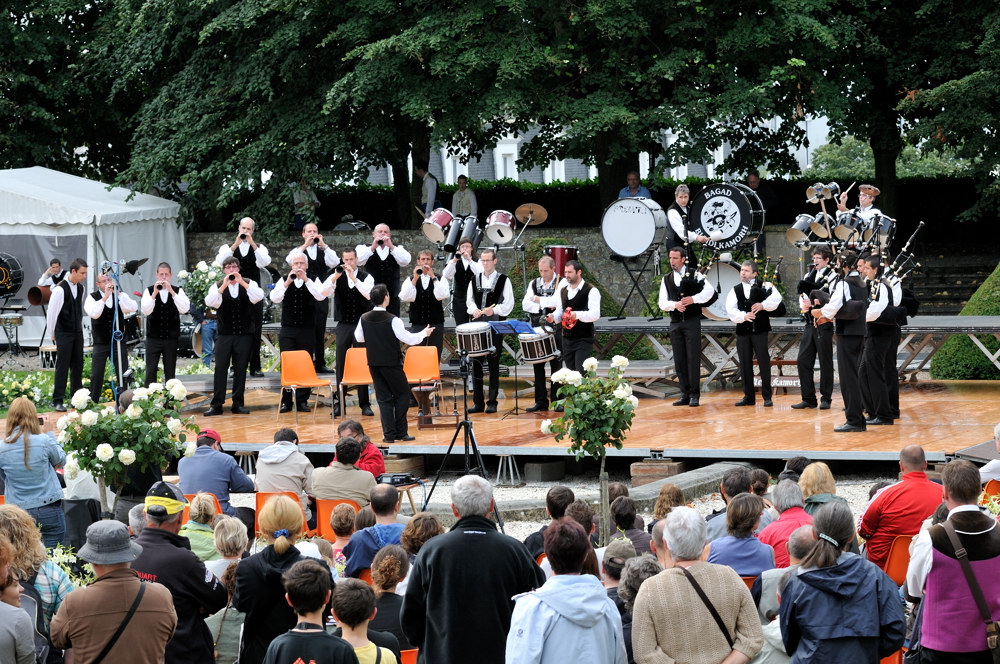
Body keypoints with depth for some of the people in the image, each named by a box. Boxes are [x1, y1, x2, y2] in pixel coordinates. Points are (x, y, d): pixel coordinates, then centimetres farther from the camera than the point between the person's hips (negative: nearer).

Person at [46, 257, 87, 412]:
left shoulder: (81, 288, 5)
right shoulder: (60, 289, -17)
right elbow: (51, 313, -11)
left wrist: (80, 329, 14)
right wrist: (53, 334, -3)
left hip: (77, 333, 6)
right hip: (63, 334, -6)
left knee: (77, 366, 9)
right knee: (62, 367, -5)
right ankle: (57, 401, 0)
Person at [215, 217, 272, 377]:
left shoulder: (259, 248, 8)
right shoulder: (228, 247, 6)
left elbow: (265, 262, -13)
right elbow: (220, 261, -14)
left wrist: (252, 244, -18)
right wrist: (236, 244, -18)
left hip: (253, 293, 0)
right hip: (232, 293, 0)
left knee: (254, 332, 1)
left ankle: (255, 367, 7)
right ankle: (236, 366, 7)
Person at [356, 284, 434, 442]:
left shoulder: (364, 319, -3)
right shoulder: (392, 320, -18)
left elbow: (358, 338, 13)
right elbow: (409, 339, -14)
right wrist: (424, 333, 4)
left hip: (373, 363, 5)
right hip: (391, 363, -5)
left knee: (383, 397, 10)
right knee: (402, 394, 9)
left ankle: (389, 433, 6)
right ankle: (400, 432, 6)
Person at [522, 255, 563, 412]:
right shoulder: (534, 284, 12)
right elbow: (525, 304, 2)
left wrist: (538, 300, -16)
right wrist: (547, 304, -10)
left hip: (555, 330, -4)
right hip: (537, 329, 4)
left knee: (556, 365, 0)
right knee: (538, 365, 5)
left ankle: (557, 400, 6)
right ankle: (540, 401, 11)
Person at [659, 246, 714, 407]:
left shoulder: (694, 274, 2)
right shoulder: (666, 279, 12)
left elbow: (709, 290, -8)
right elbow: (662, 303, 6)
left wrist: (693, 299, -20)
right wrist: (675, 304, -14)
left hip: (692, 321, -4)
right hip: (675, 323, 4)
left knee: (693, 358, -7)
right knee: (679, 361, 5)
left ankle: (695, 395, -5)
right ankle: (685, 394, 11)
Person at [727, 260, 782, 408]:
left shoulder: (765, 285, 4)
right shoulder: (735, 290, 11)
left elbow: (776, 297, -14)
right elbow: (730, 310, -2)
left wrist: (763, 305, -28)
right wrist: (744, 316, -19)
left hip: (760, 330, -3)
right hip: (742, 330, 3)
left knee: (764, 362, -4)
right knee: (745, 364, 5)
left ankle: (767, 396, 1)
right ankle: (749, 396, 13)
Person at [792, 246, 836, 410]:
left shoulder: (832, 276, -4)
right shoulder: (810, 275, 17)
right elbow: (802, 292, 10)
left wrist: (812, 302, -20)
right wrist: (803, 304, -10)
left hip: (824, 324, -6)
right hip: (809, 323, 6)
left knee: (825, 362, 1)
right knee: (803, 360, 3)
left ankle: (826, 398, 8)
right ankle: (808, 398, 8)